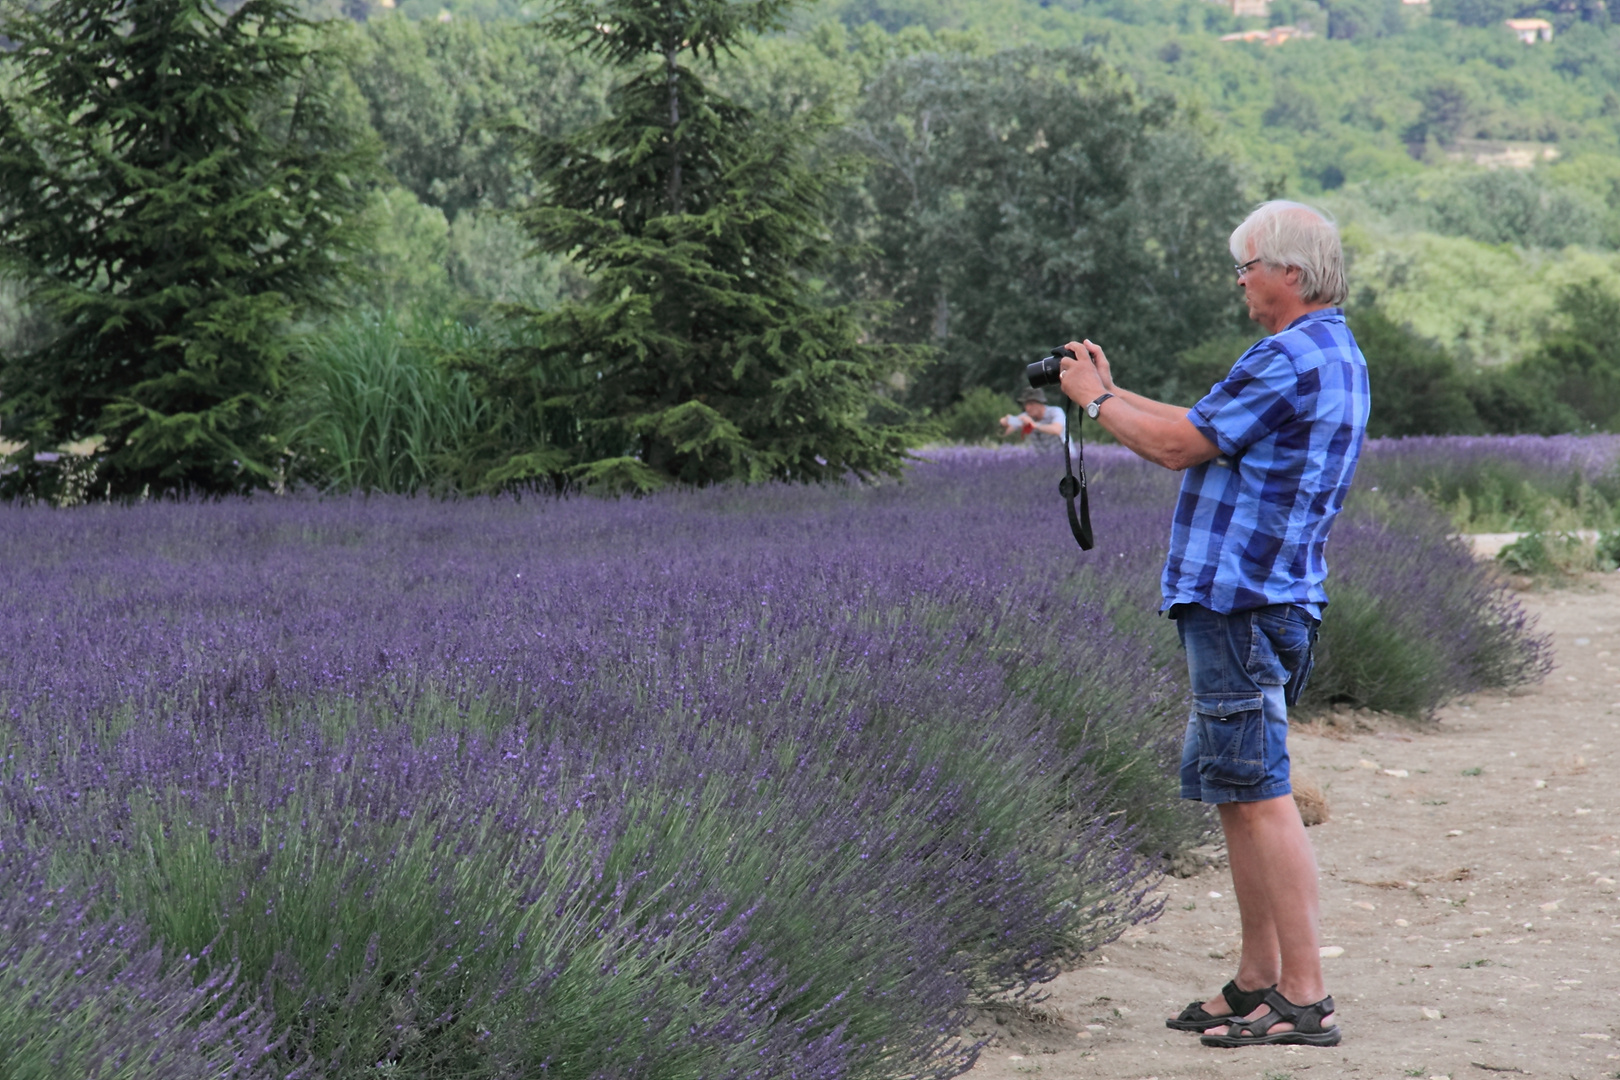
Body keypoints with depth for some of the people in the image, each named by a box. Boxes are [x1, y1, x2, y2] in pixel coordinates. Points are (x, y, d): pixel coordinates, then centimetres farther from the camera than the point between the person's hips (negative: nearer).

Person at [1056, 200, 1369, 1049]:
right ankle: (1258, 982, 19)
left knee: (1260, 796, -9)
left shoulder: (1293, 359, -16)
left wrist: (1096, 401, 3)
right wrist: (1110, 391, 23)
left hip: (1243, 604, -11)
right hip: (1240, 600, 11)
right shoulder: (1333, 356, 18)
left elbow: (1178, 445, -12)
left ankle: (1305, 997, -8)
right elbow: (1204, 431, 23)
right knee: (1236, 793, 14)